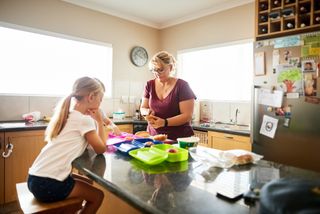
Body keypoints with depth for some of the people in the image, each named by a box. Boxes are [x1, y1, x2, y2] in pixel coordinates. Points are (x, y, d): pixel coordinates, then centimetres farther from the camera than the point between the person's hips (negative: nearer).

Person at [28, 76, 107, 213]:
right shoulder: (84, 120, -15)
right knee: (97, 196, 7)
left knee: (86, 183, 25)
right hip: (47, 184, -9)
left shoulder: (68, 115, 11)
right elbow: (100, 149, -6)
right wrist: (99, 121, -2)